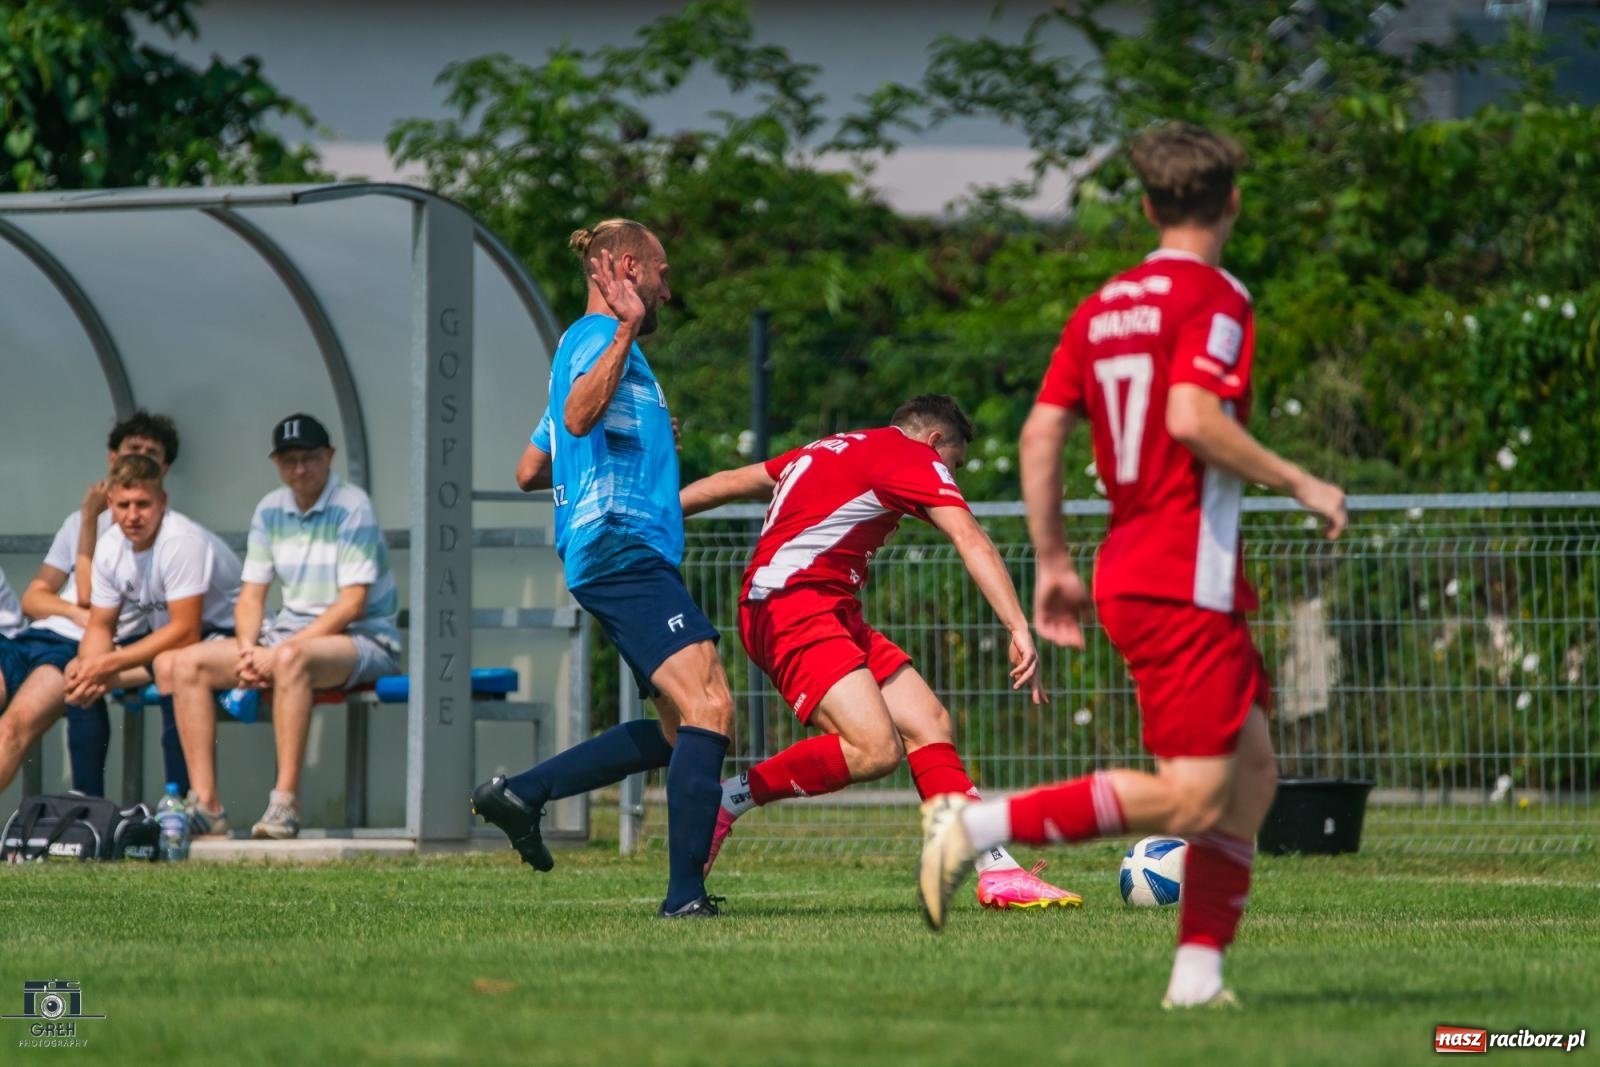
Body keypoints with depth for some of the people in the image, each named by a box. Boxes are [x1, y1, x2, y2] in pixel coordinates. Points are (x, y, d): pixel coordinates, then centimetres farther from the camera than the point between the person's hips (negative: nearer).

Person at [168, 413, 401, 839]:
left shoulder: (351, 507, -11)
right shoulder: (271, 510, 9)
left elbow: (352, 603, -17)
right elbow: (251, 593, 11)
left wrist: (280, 651, -21)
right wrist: (247, 649, -10)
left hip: (363, 640, -7)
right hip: (291, 634, 7)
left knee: (291, 659, -40)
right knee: (188, 664, -8)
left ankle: (285, 802, -41)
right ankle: (206, 803, -16)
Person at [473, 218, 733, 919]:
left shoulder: (587, 343, 26)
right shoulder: (600, 336, -4)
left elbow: (528, 471, 33)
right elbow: (578, 414, -26)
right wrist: (626, 331, -31)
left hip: (624, 558, 11)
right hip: (622, 544, -11)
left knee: (680, 732, 10)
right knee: (708, 708, -21)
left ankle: (520, 794, 12)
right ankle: (685, 894, -27)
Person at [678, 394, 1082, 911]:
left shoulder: (831, 450, 25)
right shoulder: (913, 456, -2)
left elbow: (728, 483, 30)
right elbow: (970, 540, -15)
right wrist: (1019, 630, -23)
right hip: (791, 603, -10)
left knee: (929, 725, 0)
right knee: (875, 749, -24)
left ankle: (998, 871, -7)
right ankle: (725, 801, -11)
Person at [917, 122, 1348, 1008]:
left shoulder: (1101, 307, 14)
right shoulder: (1213, 298, -9)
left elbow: (1041, 433, 11)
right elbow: (1192, 420, -23)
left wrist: (1052, 561, 17)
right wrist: (1298, 484, -12)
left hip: (1129, 571, 9)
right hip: (1185, 583, -9)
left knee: (1253, 773, 13)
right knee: (1190, 798, -12)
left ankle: (1200, 971, 7)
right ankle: (978, 825, -18)